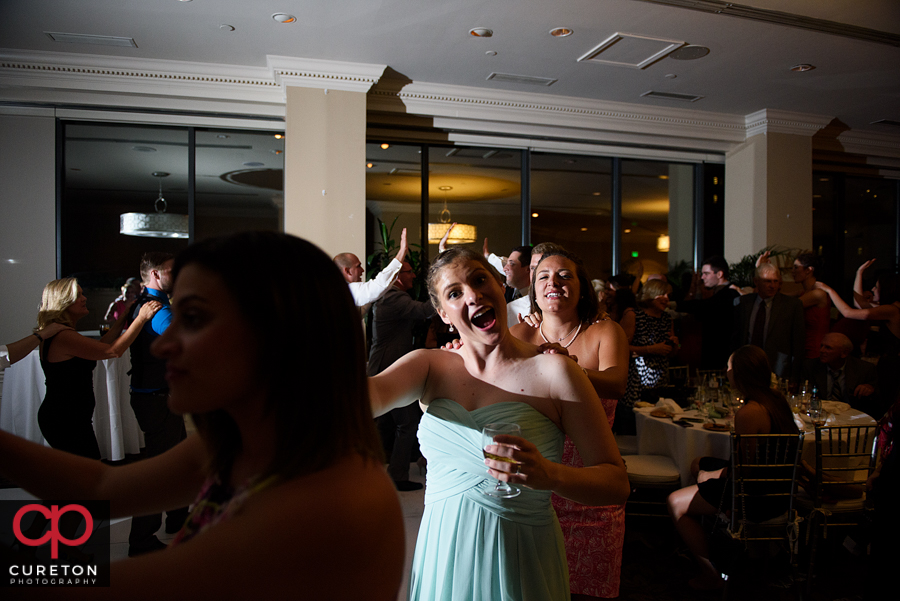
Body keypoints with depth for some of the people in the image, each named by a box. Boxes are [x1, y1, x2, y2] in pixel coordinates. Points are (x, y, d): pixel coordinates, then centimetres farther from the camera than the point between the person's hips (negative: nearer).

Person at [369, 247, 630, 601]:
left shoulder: (553, 371, -12)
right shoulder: (429, 366, -2)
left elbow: (617, 485, -12)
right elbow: (371, 395, -23)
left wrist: (551, 475, -31)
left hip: (521, 563, -2)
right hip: (443, 557, 3)